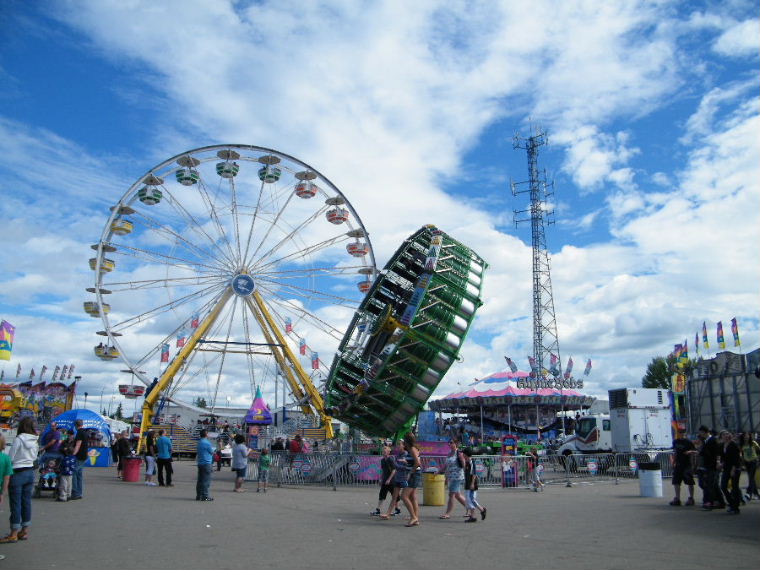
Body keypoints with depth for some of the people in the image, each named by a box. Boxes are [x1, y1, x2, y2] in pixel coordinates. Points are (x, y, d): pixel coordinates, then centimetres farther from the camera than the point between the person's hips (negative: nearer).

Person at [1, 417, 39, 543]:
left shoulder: (19, 439, -15)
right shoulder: (35, 441, 5)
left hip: (18, 473, -6)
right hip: (30, 472, 6)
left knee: (16, 503, 0)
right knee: (26, 502, 12)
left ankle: (14, 534, 6)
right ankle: (25, 531, 19)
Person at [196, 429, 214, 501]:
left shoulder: (199, 442, 12)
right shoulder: (207, 443, -14)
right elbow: (212, 452, -4)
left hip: (200, 463, 9)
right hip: (206, 463, -9)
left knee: (200, 480, 12)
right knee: (206, 480, -4)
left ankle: (198, 496, 17)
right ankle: (205, 496, -4)